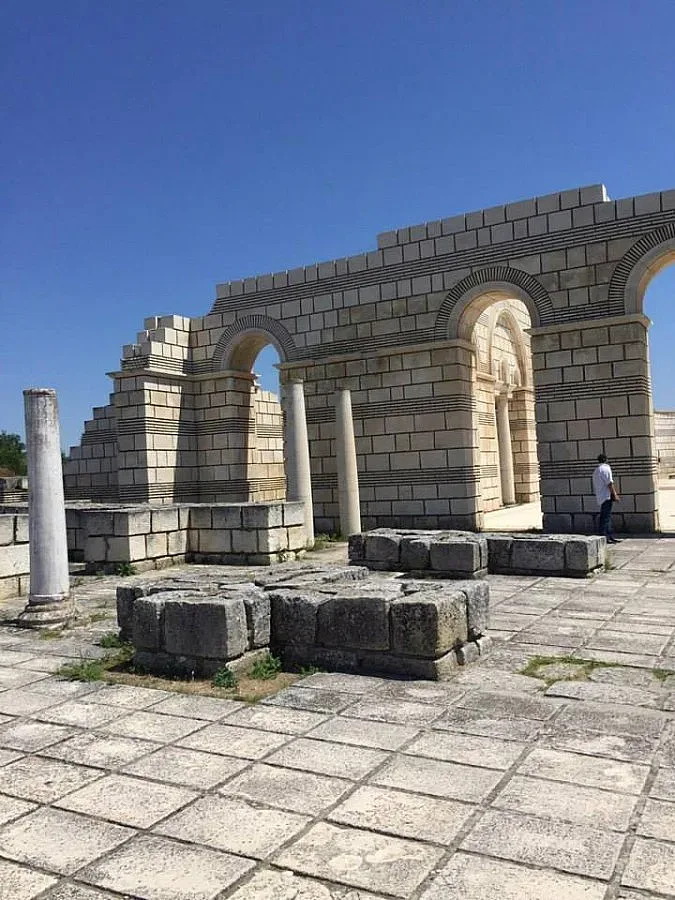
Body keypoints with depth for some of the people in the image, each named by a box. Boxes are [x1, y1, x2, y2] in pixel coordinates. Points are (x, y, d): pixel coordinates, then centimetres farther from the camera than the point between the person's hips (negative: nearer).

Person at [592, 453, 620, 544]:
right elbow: (610, 483, -15)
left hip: (600, 497, 9)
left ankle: (610, 537, 16)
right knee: (605, 517, -10)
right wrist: (615, 495, -13)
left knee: (606, 517, 12)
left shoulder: (596, 470, 20)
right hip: (607, 496, -9)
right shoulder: (606, 468, -7)